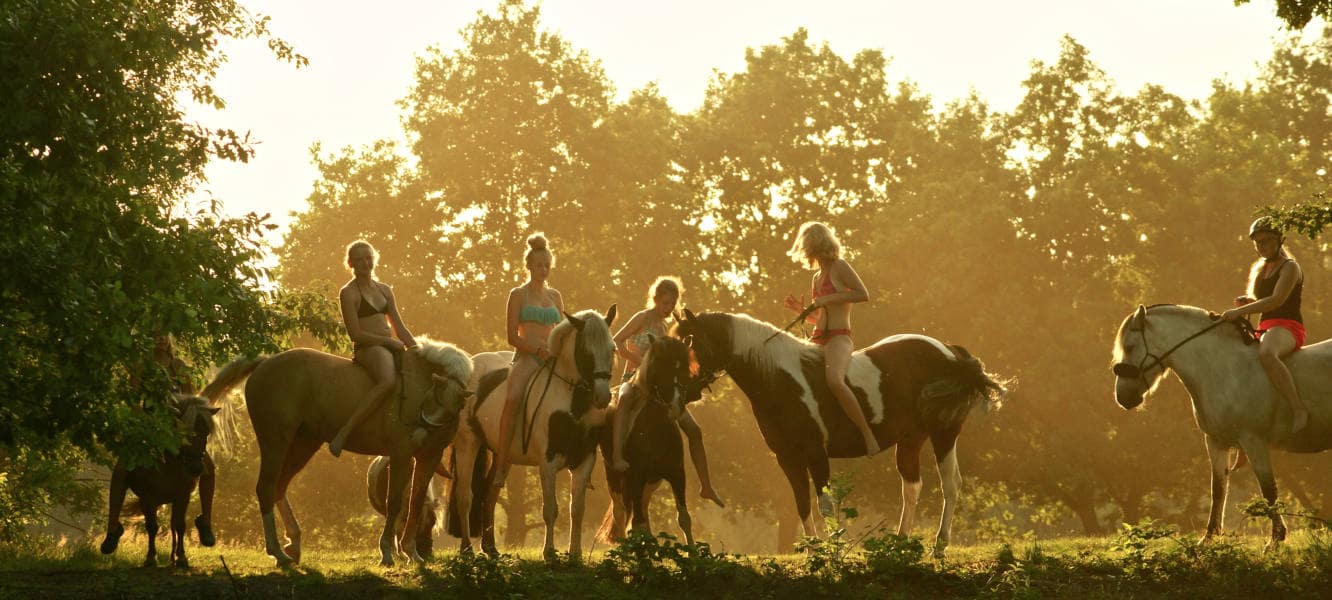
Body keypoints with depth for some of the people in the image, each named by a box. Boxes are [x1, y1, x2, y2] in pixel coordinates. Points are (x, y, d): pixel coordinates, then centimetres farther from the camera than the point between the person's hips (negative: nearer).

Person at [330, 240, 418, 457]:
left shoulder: (385, 290, 19)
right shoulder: (349, 293, -2)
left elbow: (400, 329, 19)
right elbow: (355, 334, -10)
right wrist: (389, 342, -14)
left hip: (390, 348, 8)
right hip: (367, 349, -8)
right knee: (388, 381, -38)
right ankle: (343, 434, -40)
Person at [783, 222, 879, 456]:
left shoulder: (839, 267, -1)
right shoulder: (816, 278, 22)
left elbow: (863, 294, -12)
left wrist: (829, 298, -14)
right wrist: (801, 310, 9)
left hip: (839, 338, -9)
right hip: (818, 339, 9)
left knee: (834, 380, -35)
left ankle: (868, 434, -28)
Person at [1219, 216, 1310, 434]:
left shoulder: (1290, 267, -5)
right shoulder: (1259, 270, 22)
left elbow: (1276, 300, -20)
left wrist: (1240, 311, -25)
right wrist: (1245, 301, 11)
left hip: (1287, 327, -10)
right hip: (1266, 330, 10)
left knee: (1266, 354, -42)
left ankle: (1299, 408, -43)